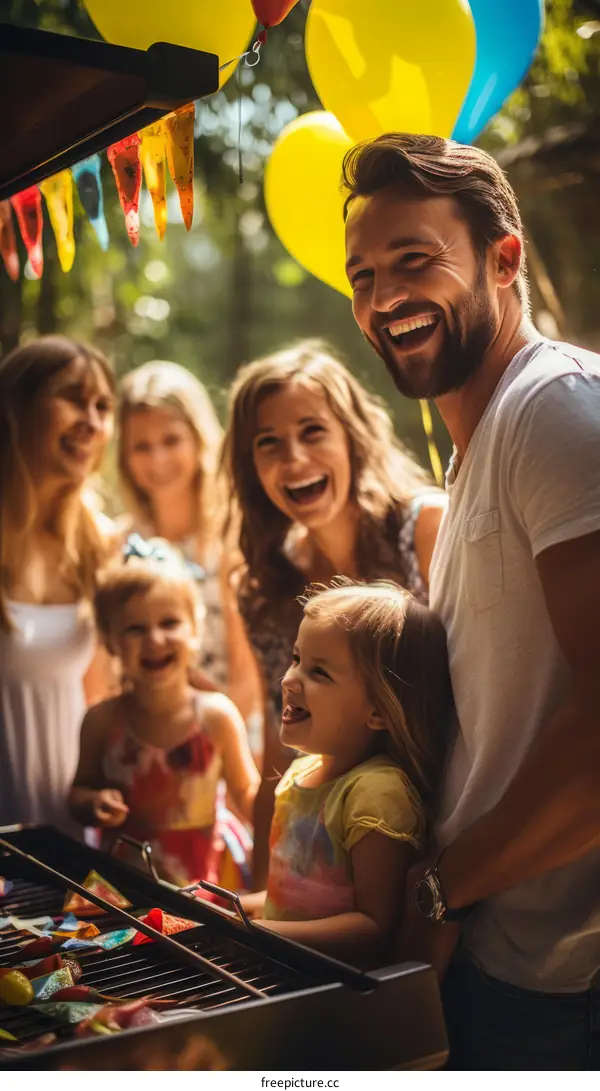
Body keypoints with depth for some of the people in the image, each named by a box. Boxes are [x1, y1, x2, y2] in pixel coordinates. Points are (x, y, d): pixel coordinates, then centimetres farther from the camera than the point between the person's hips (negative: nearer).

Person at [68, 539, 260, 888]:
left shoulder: (217, 715, -11)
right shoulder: (102, 721, -8)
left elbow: (247, 794, -2)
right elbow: (80, 790, 5)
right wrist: (94, 804, -15)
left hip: (199, 877, 0)